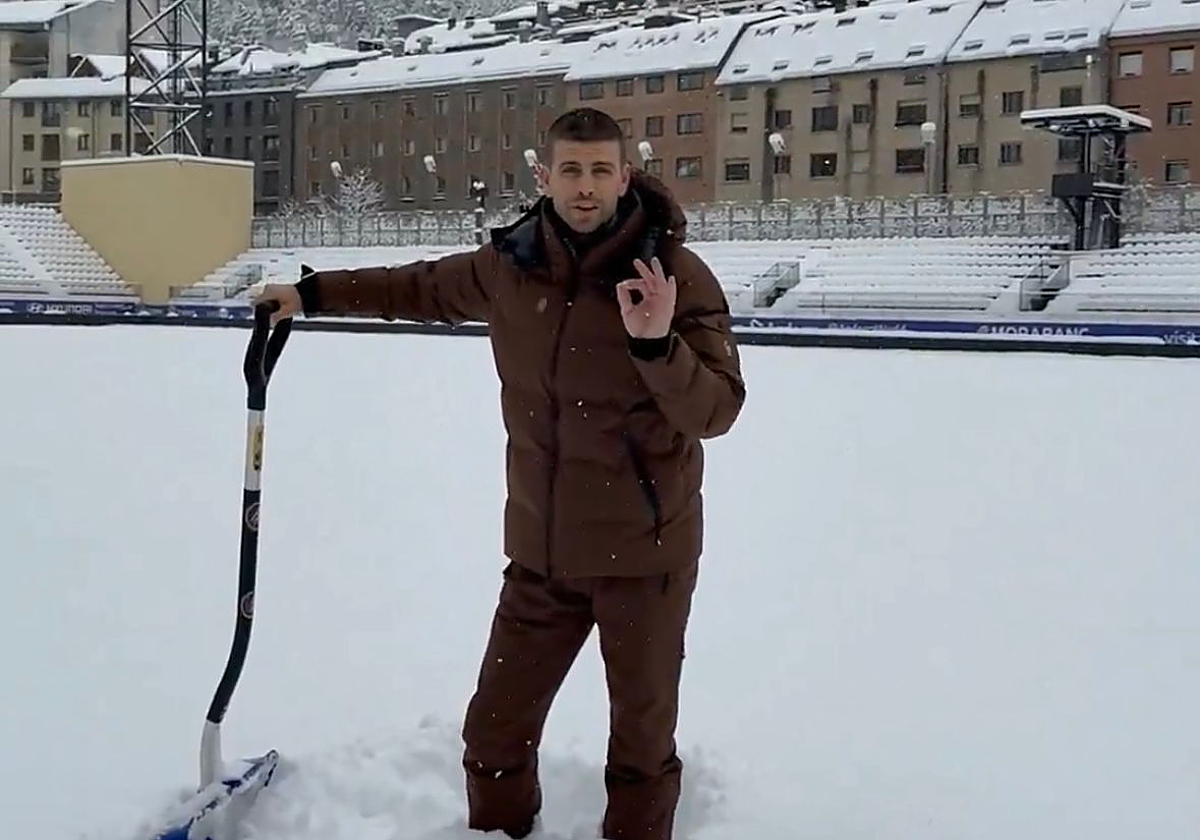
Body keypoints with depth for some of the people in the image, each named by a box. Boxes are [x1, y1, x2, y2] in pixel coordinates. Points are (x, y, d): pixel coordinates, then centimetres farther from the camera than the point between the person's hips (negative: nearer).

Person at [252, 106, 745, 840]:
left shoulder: (677, 274, -14)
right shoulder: (510, 265, -2)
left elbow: (716, 412, -17)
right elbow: (424, 288, 18)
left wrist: (657, 345, -34)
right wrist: (315, 292, 20)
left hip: (644, 550, -4)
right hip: (542, 550, 4)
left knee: (641, 739, 10)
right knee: (495, 732, 15)